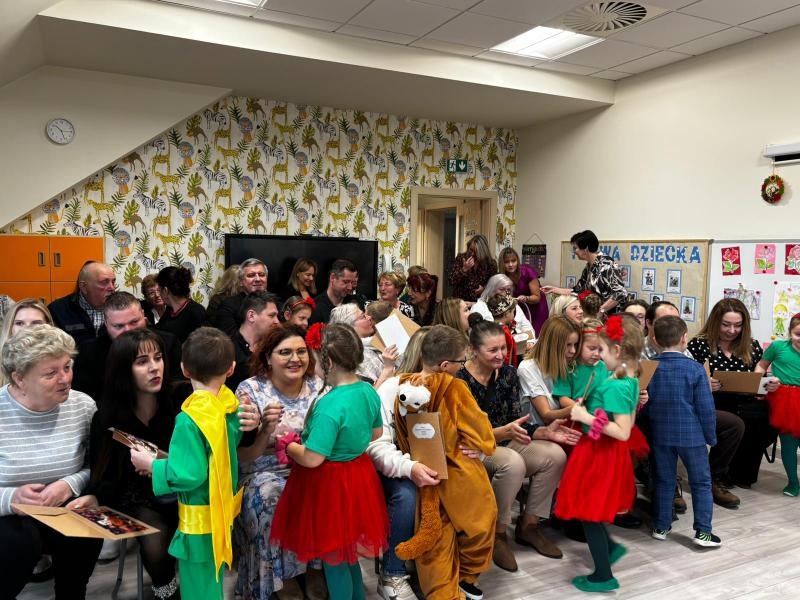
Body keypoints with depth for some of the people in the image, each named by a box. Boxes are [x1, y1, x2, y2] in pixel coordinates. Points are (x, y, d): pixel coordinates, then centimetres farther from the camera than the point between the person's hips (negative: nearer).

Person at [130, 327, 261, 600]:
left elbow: (189, 475, -25)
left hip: (201, 519, -7)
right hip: (223, 511, 7)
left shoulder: (191, 418, -26)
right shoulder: (231, 404, -4)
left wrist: (151, 464, -14)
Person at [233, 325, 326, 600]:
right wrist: (267, 428, -28)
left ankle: (317, 566, -1)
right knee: (271, 499, -31)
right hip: (263, 474, -2)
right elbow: (243, 456, -11)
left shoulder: (317, 385, -1)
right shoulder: (250, 391, -9)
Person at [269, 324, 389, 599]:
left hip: (329, 485, -8)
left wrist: (287, 444, -10)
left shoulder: (329, 406, -29)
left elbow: (311, 459, -27)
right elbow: (376, 433, 11)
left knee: (333, 556, 13)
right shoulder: (368, 391, -4)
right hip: (359, 477, 8)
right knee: (347, 550, 26)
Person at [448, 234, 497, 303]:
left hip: (479, 301, 0)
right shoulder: (460, 258, 0)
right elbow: (451, 282, -3)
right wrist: (464, 269, -14)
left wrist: (484, 288, -7)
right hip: (460, 300, 0)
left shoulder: (491, 263, -1)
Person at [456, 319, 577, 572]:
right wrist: (504, 431, -36)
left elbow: (517, 423, 1)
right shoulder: (460, 380, -18)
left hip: (503, 442, 6)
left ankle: (528, 525, 2)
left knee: (555, 455, -15)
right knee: (513, 462, -34)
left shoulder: (508, 374, 0)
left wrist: (545, 432, -17)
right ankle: (497, 533, -11)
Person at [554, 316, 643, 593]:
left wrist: (586, 417, -24)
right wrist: (587, 407, 11)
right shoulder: (629, 381, 4)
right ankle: (610, 547, 34)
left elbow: (623, 432, -29)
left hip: (600, 452, -9)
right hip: (605, 451, 9)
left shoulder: (615, 386, -25)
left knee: (588, 512, 6)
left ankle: (603, 576, 19)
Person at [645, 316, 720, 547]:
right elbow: (705, 407, -9)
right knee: (701, 482, 11)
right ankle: (703, 531, 13)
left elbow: (643, 404, 4)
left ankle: (660, 527, 21)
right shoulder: (695, 369, -13)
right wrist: (711, 436, 2)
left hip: (660, 434, 3)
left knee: (664, 480, 14)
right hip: (691, 434, -3)